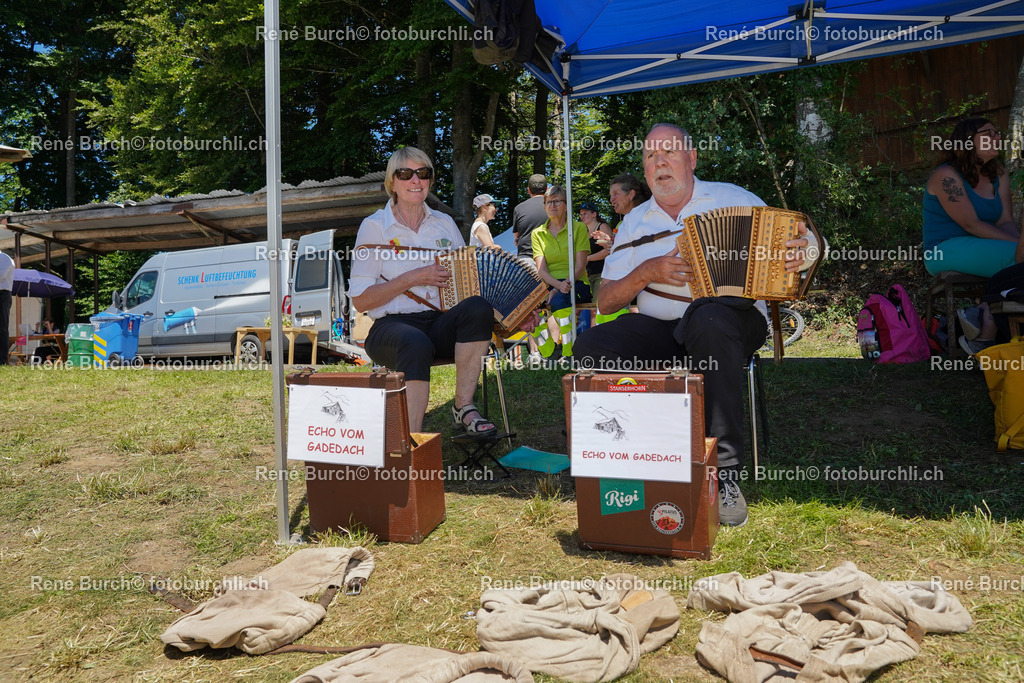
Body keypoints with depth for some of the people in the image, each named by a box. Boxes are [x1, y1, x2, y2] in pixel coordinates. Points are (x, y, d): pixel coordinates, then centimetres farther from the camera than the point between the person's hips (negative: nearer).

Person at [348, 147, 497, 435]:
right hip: (391, 326, -3)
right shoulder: (375, 226, 4)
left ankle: (463, 406, -21)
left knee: (478, 307, -29)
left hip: (442, 325, 4)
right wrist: (412, 278, -12)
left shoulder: (445, 223, 17)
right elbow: (360, 300, -2)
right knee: (416, 343, -39)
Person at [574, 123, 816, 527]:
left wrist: (797, 255, -17)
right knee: (591, 345, -25)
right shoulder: (635, 223, 18)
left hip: (730, 316, -3)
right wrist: (647, 271, -7)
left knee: (708, 320, -40)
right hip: (659, 328, 3)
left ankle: (724, 471, -30)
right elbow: (606, 302, 11)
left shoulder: (734, 199, 11)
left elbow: (787, 248, 8)